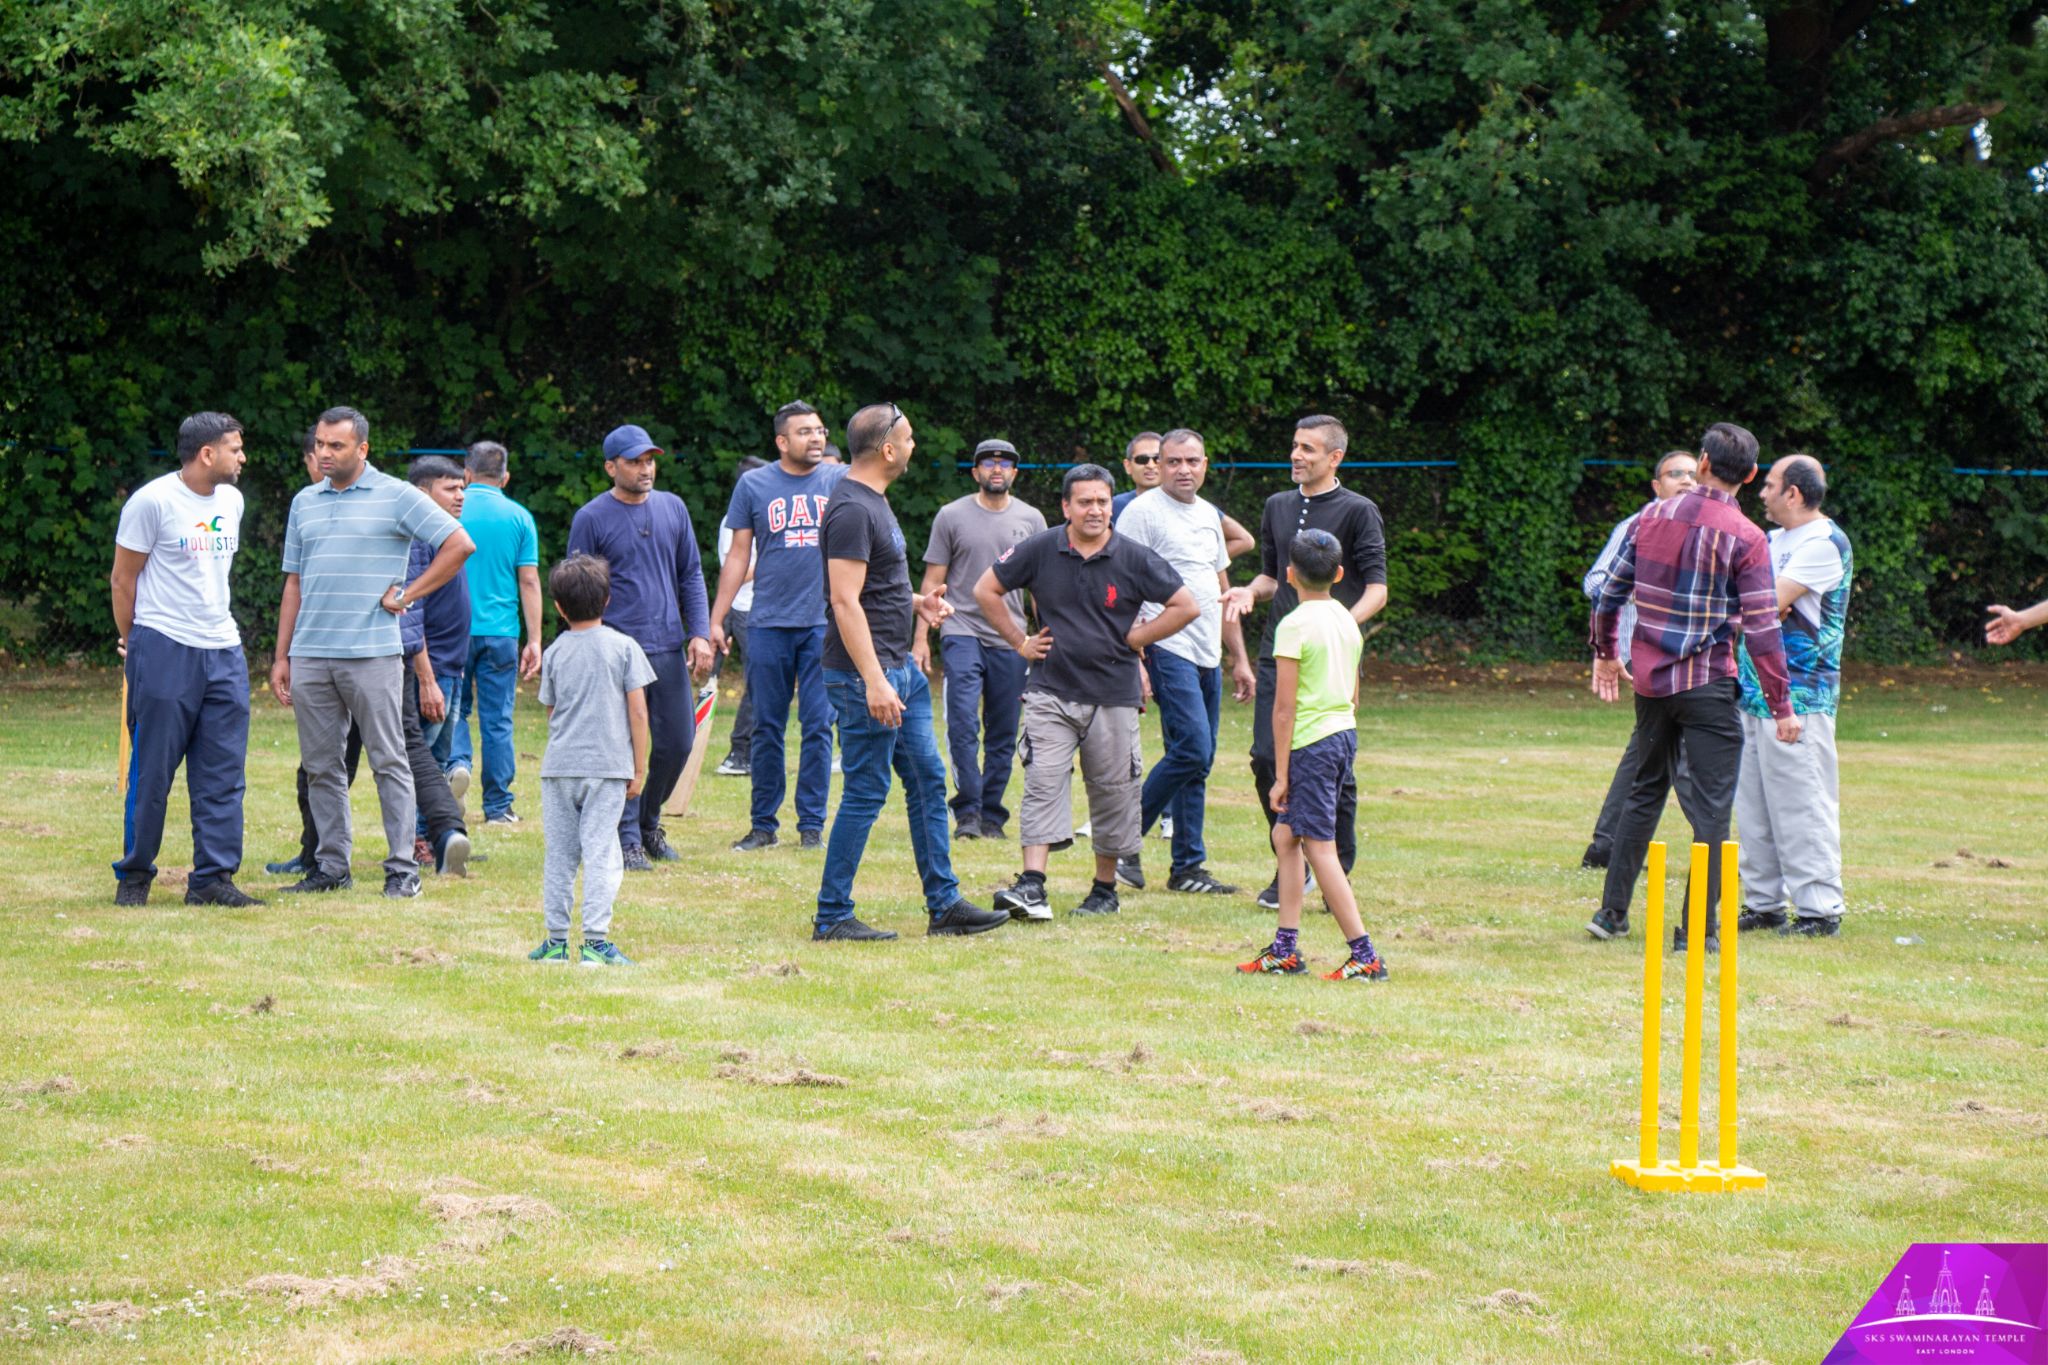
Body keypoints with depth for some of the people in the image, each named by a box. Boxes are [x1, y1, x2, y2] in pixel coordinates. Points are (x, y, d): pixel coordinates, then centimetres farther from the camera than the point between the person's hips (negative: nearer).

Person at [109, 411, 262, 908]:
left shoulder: (231, 501, 11)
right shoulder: (152, 501, -10)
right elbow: (123, 578, -3)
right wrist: (133, 644, 3)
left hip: (223, 652, 6)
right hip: (164, 652, -6)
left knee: (224, 774, 2)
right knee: (151, 773, 0)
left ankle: (212, 879, 7)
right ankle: (134, 876, 12)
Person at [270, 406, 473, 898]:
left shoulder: (397, 497, -1)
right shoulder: (305, 502, 15)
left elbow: (459, 544, -4)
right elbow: (294, 582, 18)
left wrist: (407, 593, -6)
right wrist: (282, 656, 13)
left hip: (372, 653, -5)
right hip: (310, 655, 5)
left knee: (389, 762, -3)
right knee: (320, 766, 7)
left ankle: (402, 868, 0)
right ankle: (332, 866, 14)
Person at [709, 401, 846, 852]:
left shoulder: (840, 481, 6)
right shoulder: (754, 486, 5)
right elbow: (738, 555, 8)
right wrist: (715, 621, 5)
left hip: (823, 624, 0)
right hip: (768, 624, 0)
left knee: (818, 727, 0)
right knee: (767, 727, 5)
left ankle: (812, 823, 9)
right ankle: (764, 825, 13)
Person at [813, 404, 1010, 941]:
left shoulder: (874, 502, 15)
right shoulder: (852, 510, -17)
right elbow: (845, 601, -23)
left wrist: (915, 603, 11)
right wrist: (874, 681, -27)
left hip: (899, 668, 11)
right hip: (866, 674, -11)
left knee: (928, 781, 12)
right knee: (866, 793, -5)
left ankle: (945, 905, 18)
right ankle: (832, 916, 2)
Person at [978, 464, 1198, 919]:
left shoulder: (1133, 559, -3)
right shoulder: (1040, 551, -1)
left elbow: (1186, 607, 0)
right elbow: (985, 590, 9)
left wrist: (1134, 639, -1)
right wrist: (1020, 641, 5)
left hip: (1114, 694, 0)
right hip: (1051, 690, 0)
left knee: (1113, 792, 6)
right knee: (1043, 783, -11)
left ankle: (1105, 888, 19)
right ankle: (1031, 885, -16)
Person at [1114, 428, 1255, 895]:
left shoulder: (1208, 515, 18)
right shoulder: (1143, 512, -6)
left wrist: (1240, 659, 20)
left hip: (1208, 656, 8)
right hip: (1167, 649, -8)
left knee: (1199, 760, 7)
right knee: (1192, 749, -17)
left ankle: (1187, 868, 11)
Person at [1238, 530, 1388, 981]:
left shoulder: (1295, 626, -13)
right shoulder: (1347, 620, 10)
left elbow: (1284, 707, -14)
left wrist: (1281, 773, -11)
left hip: (1311, 742, -8)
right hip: (1344, 734, 8)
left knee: (1319, 847, -6)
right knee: (1286, 835, 16)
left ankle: (1365, 956, -9)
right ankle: (1285, 948, 16)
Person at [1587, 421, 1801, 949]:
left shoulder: (1652, 517, 3)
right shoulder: (1745, 538, -10)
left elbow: (1609, 593, 8)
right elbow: (1761, 628, -13)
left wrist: (1605, 654, 24)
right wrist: (1781, 707, -8)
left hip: (1651, 681, 5)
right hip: (1708, 685, -5)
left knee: (1645, 792, 18)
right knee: (1711, 806, 1)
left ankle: (1612, 912, 20)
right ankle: (1698, 927, -1)